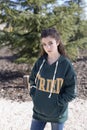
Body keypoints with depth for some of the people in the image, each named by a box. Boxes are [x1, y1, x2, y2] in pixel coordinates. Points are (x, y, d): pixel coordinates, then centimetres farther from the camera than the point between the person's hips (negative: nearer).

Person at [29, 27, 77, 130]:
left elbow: (71, 92, -12)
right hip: (38, 111, 3)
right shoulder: (40, 61, -4)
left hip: (57, 114, -3)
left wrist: (57, 103, -15)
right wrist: (34, 95, -1)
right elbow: (32, 80, 11)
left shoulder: (66, 64, -15)